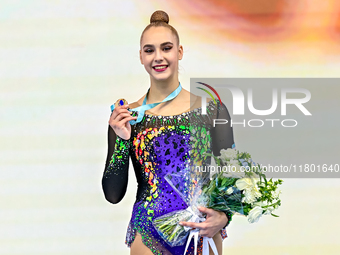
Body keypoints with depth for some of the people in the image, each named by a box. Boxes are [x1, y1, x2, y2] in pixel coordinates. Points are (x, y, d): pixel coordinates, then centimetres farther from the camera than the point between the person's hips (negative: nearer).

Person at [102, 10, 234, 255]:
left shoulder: (212, 109, -1)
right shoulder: (125, 117, 1)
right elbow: (113, 195, 0)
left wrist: (223, 216, -17)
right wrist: (122, 142, -12)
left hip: (203, 234, 0)